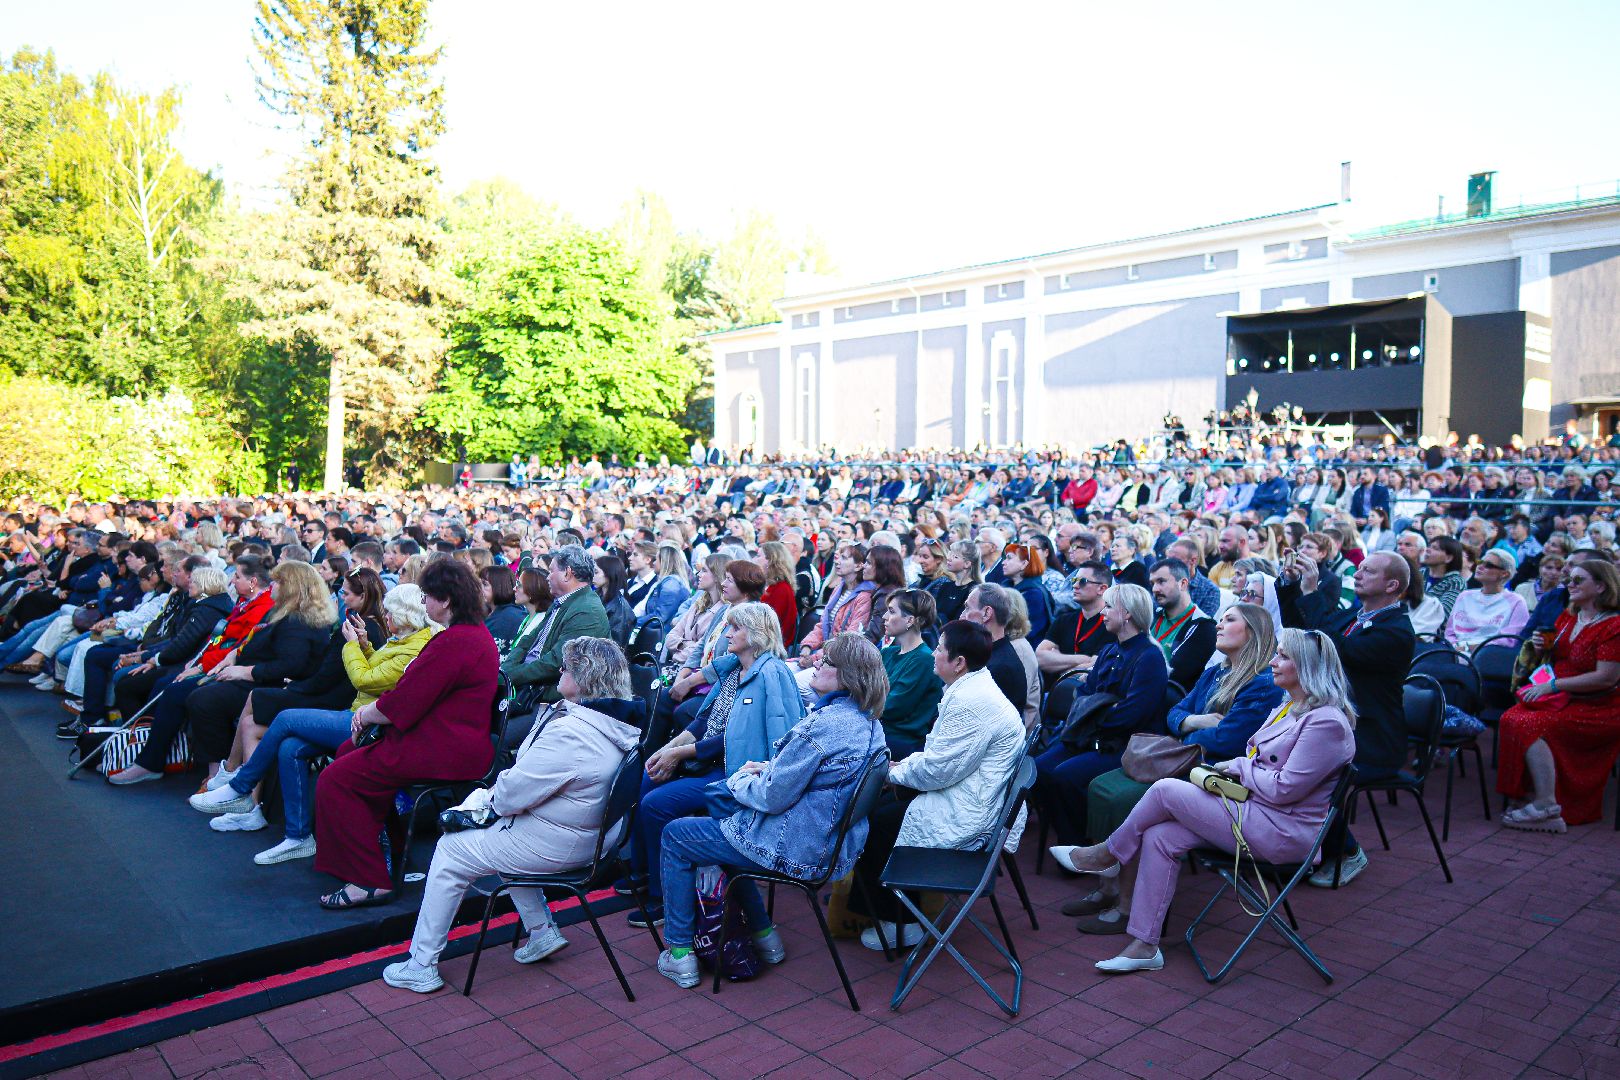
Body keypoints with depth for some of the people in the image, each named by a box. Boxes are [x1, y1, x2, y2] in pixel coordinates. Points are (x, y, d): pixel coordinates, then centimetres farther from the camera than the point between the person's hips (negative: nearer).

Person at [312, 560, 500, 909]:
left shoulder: (453, 642, -23)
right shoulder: (478, 633, 12)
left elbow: (402, 705, -20)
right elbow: (417, 691, 19)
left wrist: (366, 714, 0)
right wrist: (372, 711, 8)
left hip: (444, 752, -11)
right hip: (461, 742, 11)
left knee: (335, 781, -10)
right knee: (349, 751, 23)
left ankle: (368, 880, -7)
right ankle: (389, 845, 32)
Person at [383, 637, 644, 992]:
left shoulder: (569, 732, -29)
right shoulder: (618, 720, 1)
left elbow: (514, 793, -23)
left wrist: (494, 793, -2)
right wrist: (503, 787, 3)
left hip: (555, 845, -9)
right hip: (588, 837, 9)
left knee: (451, 851, 9)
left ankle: (421, 966, 20)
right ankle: (542, 930, 27)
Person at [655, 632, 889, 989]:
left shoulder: (820, 725, -28)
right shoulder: (870, 724, 1)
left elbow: (772, 796, -22)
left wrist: (739, 779, -2)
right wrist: (768, 769, 5)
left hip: (795, 850, -9)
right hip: (834, 846, 9)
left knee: (675, 837, 10)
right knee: (724, 825, 31)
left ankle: (679, 953, 16)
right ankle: (763, 935, 32)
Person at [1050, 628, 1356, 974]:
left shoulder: (1327, 723, -16)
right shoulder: (1287, 709, 16)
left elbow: (1284, 789, -20)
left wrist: (1238, 766, -7)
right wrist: (1233, 769, 1)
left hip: (1282, 833, -9)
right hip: (1251, 809, 9)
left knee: (1166, 790, -17)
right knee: (1159, 837, -10)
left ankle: (1108, 855, 6)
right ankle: (1144, 946, -8)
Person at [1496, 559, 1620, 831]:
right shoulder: (1567, 618, 12)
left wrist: (1552, 685, -21)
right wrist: (1544, 647, 3)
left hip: (1598, 710, -8)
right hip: (1564, 699, 8)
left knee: (1529, 725, -27)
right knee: (1512, 716, -18)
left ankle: (1546, 808, -22)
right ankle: (1530, 796, -13)